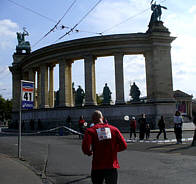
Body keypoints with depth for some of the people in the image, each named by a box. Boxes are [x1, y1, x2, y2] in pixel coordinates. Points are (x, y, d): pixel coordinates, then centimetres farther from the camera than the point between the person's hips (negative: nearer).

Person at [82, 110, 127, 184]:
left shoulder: (90, 130, -6)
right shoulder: (114, 129, 2)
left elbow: (85, 148, -18)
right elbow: (124, 145, 0)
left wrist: (90, 153, 4)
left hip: (97, 168, -1)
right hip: (112, 167, 1)